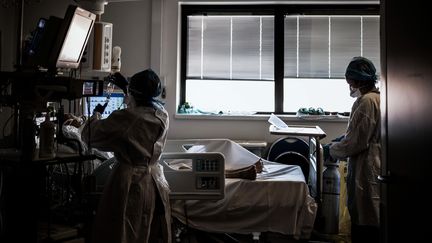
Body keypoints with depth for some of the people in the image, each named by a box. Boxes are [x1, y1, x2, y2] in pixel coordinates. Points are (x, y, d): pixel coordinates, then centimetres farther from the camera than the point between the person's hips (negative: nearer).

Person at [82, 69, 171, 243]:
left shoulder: (125, 118, -19)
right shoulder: (163, 116, -2)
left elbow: (88, 136, -8)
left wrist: (96, 114, 11)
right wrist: (127, 86, 33)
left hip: (130, 183, -6)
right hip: (155, 181, 6)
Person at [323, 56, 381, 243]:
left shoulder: (367, 101, -18)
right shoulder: (376, 97, 13)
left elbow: (356, 142, -20)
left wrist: (331, 150, -6)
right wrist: (344, 138, 12)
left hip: (366, 170, -10)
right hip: (369, 167, 10)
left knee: (365, 224, 1)